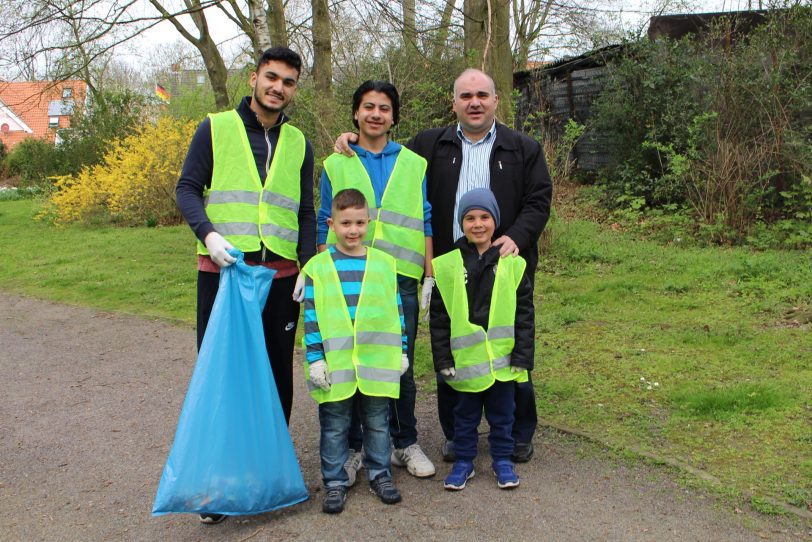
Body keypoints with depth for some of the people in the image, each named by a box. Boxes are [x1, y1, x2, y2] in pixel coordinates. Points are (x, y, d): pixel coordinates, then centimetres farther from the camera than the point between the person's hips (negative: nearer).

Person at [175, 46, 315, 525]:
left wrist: (308, 265, 0)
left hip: (280, 275, 3)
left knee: (277, 372, 9)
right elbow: (188, 188, 1)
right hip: (222, 270, -2)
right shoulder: (216, 128, 4)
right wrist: (208, 233, -17)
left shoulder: (298, 143, 13)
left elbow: (306, 212, 13)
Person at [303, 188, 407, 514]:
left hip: (377, 363, 1)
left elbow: (396, 311, 9)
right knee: (334, 426, 9)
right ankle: (335, 481, 23)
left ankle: (380, 474, 29)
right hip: (334, 365, -1)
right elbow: (311, 318, -1)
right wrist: (314, 359, -5)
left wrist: (401, 352, 8)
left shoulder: (384, 263, 5)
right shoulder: (318, 267, -1)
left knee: (378, 422, 13)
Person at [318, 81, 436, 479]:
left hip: (400, 279, 1)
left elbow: (426, 224, 10)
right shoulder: (335, 165, 9)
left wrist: (429, 277, 4)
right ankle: (350, 447, 19)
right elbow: (324, 228, 9)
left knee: (402, 367, 6)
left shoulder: (414, 165, 11)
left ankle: (405, 443, 23)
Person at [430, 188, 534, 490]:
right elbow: (439, 318, 0)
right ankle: (464, 461, 31)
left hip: (502, 360, 0)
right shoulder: (446, 267, -3)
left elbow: (524, 314, 0)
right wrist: (443, 360, -3)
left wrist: (522, 357, -4)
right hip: (465, 361, 0)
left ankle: (502, 460, 33)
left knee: (502, 415, 15)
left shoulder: (512, 265, -2)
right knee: (465, 416, 15)